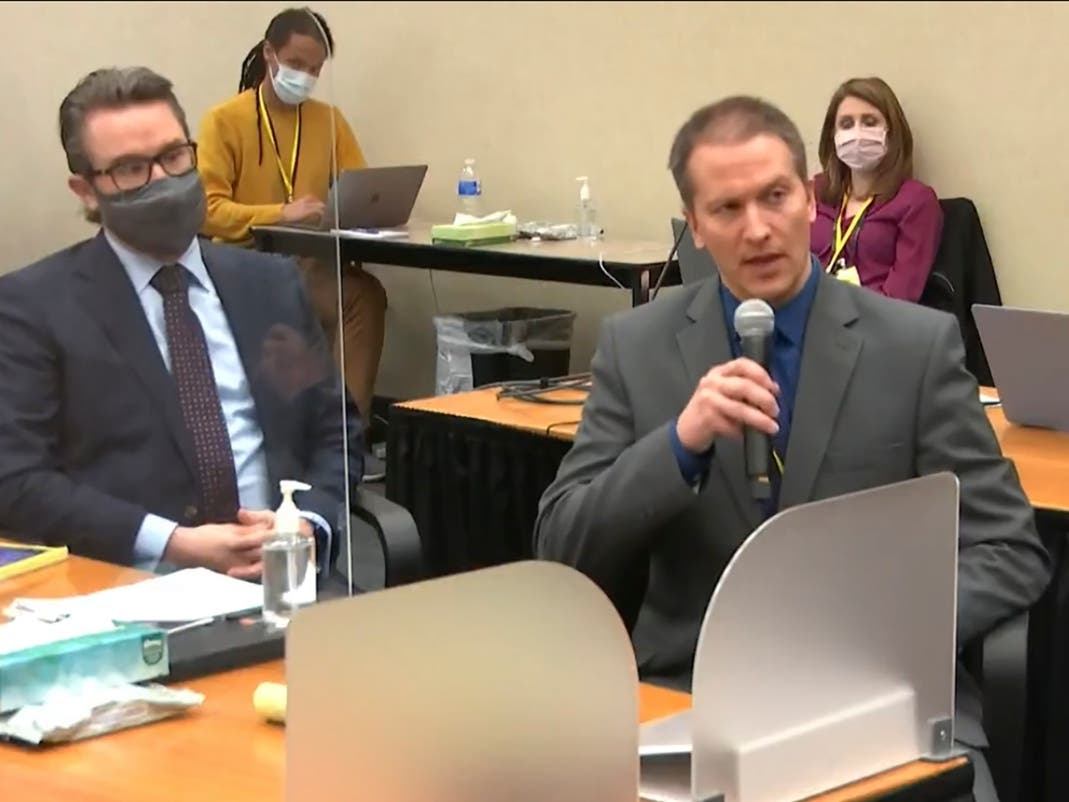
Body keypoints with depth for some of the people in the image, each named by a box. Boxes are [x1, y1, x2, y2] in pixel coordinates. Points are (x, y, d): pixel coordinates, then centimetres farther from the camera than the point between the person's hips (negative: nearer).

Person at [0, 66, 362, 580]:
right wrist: (174, 545, -15)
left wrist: (308, 525, -4)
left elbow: (334, 432, 18)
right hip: (131, 585, -3)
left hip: (280, 571, 3)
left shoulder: (270, 283, 16)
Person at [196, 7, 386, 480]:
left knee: (365, 294, -30)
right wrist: (281, 214, -23)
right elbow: (209, 210, -8)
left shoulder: (328, 120, 15)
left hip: (310, 262, 4)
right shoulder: (224, 121, 1)